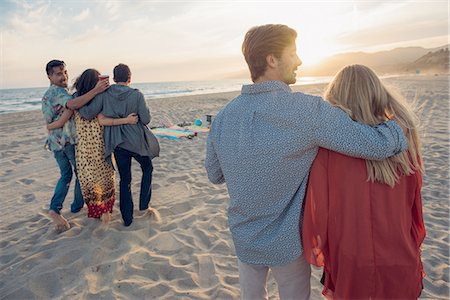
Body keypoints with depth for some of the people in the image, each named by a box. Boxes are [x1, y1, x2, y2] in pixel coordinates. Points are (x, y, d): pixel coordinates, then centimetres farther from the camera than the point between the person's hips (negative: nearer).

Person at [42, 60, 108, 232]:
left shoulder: (46, 95, 17)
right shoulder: (58, 92, -14)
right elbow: (73, 104, -36)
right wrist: (95, 91, -41)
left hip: (55, 142, 8)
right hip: (70, 140, -8)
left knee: (66, 175, 16)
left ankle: (55, 208, 3)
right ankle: (77, 205, 21)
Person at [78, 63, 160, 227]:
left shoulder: (105, 94, -6)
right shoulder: (137, 95, -11)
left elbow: (88, 113, -10)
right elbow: (146, 120, -13)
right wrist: (146, 109, 7)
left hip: (118, 144, 2)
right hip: (137, 142, -2)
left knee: (124, 179, 13)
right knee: (147, 169, 24)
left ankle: (127, 218, 20)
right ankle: (144, 206, 19)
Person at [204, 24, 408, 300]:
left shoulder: (223, 117, -8)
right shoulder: (307, 110, -24)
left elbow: (214, 175, 3)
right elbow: (378, 144, -22)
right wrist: (400, 127, 0)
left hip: (244, 239, 4)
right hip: (287, 241, -3)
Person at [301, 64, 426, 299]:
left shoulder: (328, 144, -18)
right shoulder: (404, 139, -9)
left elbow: (317, 208, -15)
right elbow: (414, 205, -1)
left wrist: (316, 253, 2)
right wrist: (412, 248, 16)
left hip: (350, 266, -2)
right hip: (401, 263, 3)